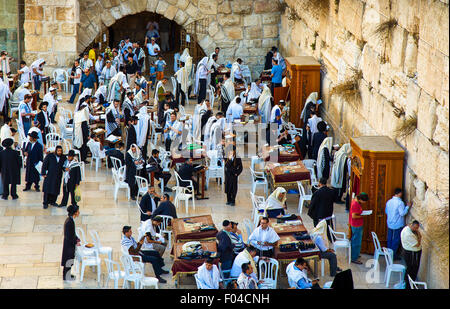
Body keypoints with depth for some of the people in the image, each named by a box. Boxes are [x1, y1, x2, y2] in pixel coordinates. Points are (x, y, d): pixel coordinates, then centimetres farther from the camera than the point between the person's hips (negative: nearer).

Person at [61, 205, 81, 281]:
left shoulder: (70, 219, 1)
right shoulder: (70, 222, -28)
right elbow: (69, 236, -24)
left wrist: (77, 239, 7)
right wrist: (76, 243, -15)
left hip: (70, 243, 9)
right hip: (69, 244, -9)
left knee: (69, 259, 21)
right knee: (68, 259, 6)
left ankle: (67, 274, 36)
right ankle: (66, 277, 20)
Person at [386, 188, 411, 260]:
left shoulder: (389, 202, 2)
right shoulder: (400, 202, -19)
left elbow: (386, 211, 13)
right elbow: (402, 213, -20)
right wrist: (407, 206, -10)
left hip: (390, 224, 6)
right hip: (398, 225, -6)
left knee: (390, 239, 15)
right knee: (396, 240, 4)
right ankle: (393, 255, 8)